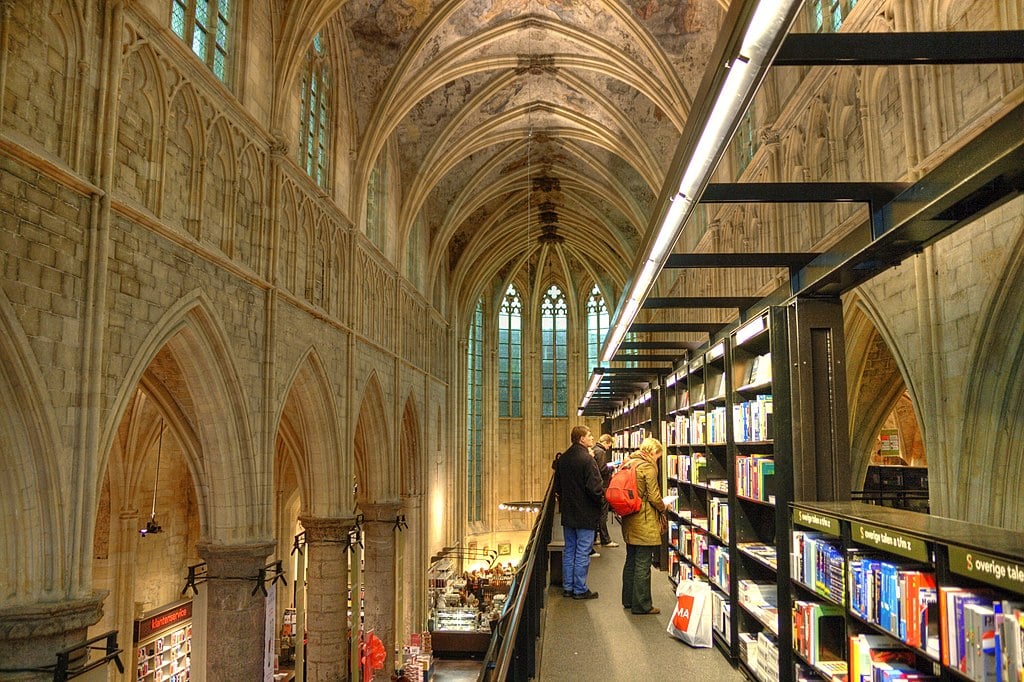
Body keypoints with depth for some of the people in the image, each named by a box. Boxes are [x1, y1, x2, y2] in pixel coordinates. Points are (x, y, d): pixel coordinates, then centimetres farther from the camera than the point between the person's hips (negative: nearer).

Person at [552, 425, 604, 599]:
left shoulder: (562, 459, 5)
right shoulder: (587, 459, -19)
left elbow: (557, 487, 12)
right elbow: (594, 488, -23)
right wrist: (603, 494, -4)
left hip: (567, 513, 7)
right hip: (585, 514, -7)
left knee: (569, 551, 15)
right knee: (582, 553, 2)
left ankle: (567, 587, 21)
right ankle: (580, 589, 9)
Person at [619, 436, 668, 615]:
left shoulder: (628, 463, 9)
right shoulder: (648, 467, -16)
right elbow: (654, 497, -16)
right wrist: (663, 507, 2)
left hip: (629, 520, 9)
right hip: (644, 524, -9)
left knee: (631, 561, 18)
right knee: (643, 564, -1)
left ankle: (628, 600, 27)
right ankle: (641, 605, 6)